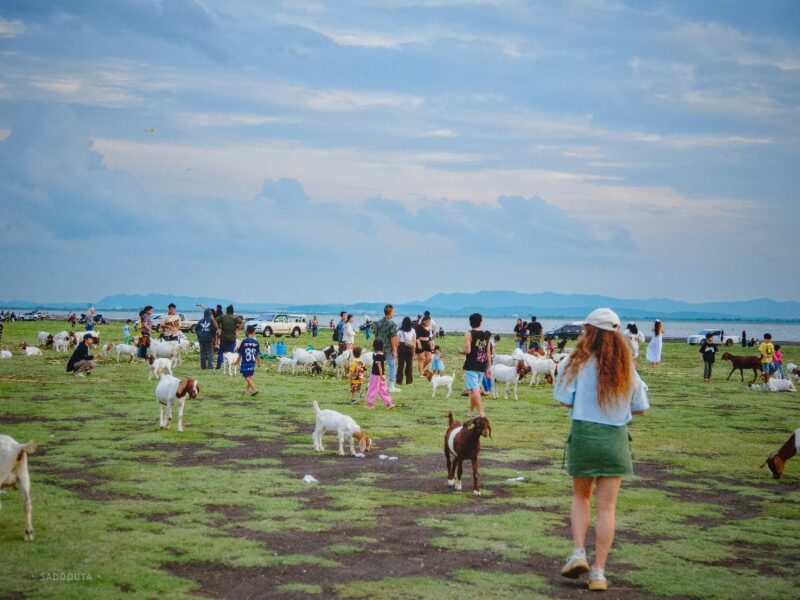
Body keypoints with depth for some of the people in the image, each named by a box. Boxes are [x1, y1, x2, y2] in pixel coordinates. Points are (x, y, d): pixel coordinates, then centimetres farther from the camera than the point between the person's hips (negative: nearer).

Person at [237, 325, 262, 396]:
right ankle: (247, 390, 27)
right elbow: (258, 354, 3)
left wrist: (238, 361, 11)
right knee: (250, 376, 18)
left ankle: (254, 389, -15)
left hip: (245, 362, -4)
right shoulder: (256, 342, -2)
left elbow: (240, 353, -2)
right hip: (252, 362, 4)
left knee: (247, 377, -2)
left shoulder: (244, 341, -10)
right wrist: (259, 362, 15)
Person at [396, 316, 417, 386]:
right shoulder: (413, 331, 4)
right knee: (409, 364, 6)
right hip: (410, 348, 1)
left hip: (401, 347, -1)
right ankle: (409, 380, 7)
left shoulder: (400, 331, -1)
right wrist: (414, 348, 13)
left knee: (400, 364, 3)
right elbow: (414, 341, 5)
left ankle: (399, 381, 4)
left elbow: (397, 341, -1)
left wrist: (396, 349, 5)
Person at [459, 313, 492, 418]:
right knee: (476, 389, 17)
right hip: (482, 367, 6)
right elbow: (488, 353, 9)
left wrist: (460, 351, 3)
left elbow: (467, 350, -18)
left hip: (471, 367, -6)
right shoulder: (485, 335, 7)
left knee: (474, 390, -8)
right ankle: (471, 411, 26)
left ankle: (481, 412, -17)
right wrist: (489, 367, 15)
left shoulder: (469, 334, -8)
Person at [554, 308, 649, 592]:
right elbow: (639, 408, 8)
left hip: (583, 434, -1)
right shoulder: (627, 366, 3)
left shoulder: (577, 361, -5)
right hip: (616, 438, 1)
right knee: (607, 507, 5)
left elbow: (564, 400, -7)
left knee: (581, 496, 20)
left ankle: (578, 553, 5)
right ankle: (598, 571, 5)